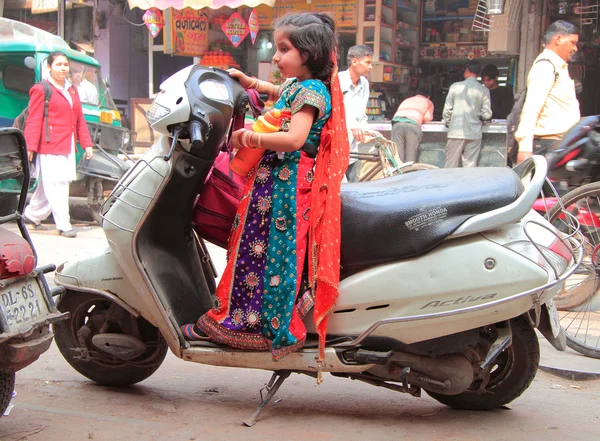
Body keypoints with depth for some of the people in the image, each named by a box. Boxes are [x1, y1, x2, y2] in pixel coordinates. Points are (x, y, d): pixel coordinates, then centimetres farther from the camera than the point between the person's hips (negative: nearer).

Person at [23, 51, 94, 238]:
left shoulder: (72, 91, 18)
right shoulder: (41, 90, -3)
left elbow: (80, 121, 19)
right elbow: (34, 121, -9)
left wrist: (86, 144, 13)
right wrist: (30, 146, -15)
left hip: (68, 147, 7)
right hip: (50, 147, -7)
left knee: (48, 186, 13)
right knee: (56, 185, -7)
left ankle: (32, 214, 30)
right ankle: (63, 225, -5)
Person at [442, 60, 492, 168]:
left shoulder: (455, 87, -2)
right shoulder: (484, 91, 0)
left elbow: (447, 111, -1)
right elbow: (487, 114, 0)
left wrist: (448, 123, 17)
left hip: (456, 132, -1)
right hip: (474, 134, 1)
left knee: (450, 165, 3)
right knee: (470, 166, 4)